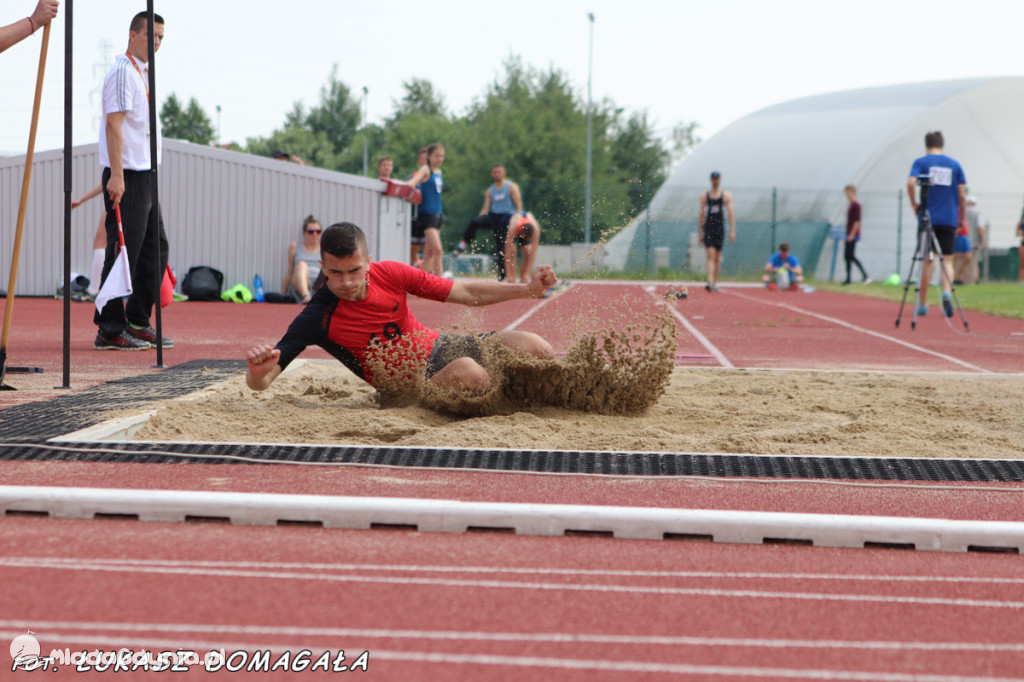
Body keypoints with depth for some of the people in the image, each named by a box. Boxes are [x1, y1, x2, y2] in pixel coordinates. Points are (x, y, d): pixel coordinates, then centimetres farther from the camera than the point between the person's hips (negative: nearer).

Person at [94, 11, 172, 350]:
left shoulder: (145, 73, 19)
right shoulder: (122, 71, -10)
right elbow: (113, 123, -18)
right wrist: (116, 175, -24)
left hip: (146, 175, 10)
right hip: (127, 175, -10)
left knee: (156, 248, 11)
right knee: (123, 250, -9)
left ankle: (137, 322, 17)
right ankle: (110, 329, -6)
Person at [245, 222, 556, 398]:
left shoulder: (388, 273, -8)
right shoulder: (318, 318, -20)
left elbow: (465, 293, -1)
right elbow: (262, 382, -23)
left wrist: (528, 289, -8)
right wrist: (257, 372, -48)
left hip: (439, 347, 5)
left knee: (531, 346, -12)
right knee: (468, 372, -35)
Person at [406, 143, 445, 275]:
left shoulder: (438, 172, 16)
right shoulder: (425, 169, -7)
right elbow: (415, 179, -25)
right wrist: (408, 186, -45)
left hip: (438, 214, 8)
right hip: (426, 214, -8)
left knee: (429, 252, 8)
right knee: (437, 249, -15)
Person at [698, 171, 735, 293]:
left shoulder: (726, 196, 6)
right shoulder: (704, 196, 9)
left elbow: (731, 213, 1)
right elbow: (701, 215, 12)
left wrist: (732, 231, -8)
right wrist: (700, 232, 9)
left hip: (720, 228, 1)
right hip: (708, 229, -1)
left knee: (717, 257, 6)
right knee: (711, 255, -14)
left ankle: (715, 283, 15)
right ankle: (710, 282, -24)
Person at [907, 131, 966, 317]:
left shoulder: (921, 162, 2)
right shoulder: (955, 164, 8)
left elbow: (910, 183, -14)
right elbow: (962, 194, 6)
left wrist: (914, 205, -1)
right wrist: (963, 218, 14)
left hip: (927, 218, -1)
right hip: (949, 219, 1)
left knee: (926, 260, 7)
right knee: (947, 260, 4)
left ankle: (922, 304, 11)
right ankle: (947, 292, -22)